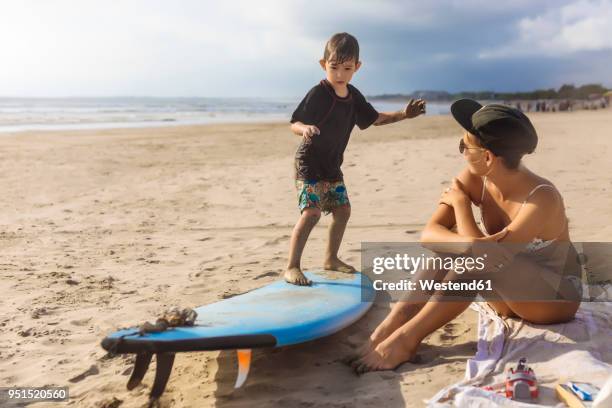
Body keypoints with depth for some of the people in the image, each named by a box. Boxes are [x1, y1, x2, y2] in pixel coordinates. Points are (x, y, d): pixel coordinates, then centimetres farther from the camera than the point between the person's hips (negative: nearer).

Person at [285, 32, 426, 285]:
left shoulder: (353, 96, 3)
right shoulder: (318, 94, -19)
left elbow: (375, 118, 16)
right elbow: (295, 123, -22)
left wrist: (403, 114, 7)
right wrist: (305, 129, -44)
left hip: (332, 165, 8)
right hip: (309, 162, -8)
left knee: (342, 210, 13)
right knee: (311, 212, -19)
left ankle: (331, 259, 30)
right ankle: (292, 267, -13)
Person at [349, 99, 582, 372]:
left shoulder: (542, 198, -31)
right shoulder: (475, 179, -12)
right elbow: (429, 234, -20)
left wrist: (460, 201, -25)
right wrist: (469, 244, -41)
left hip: (558, 296, -6)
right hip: (509, 297, 6)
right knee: (447, 244, -19)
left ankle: (406, 339, -28)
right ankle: (390, 326, -28)